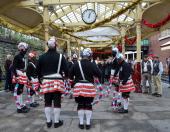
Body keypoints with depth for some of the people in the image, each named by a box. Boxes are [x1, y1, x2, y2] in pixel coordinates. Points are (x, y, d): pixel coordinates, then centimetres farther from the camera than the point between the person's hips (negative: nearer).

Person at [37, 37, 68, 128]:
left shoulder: (42, 57, 3)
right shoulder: (60, 56, -6)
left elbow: (38, 70, 7)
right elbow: (66, 69, -6)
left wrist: (40, 80, 19)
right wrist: (66, 76, 13)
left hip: (46, 82, 3)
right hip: (57, 81, -2)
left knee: (47, 102, 11)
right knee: (57, 102, 5)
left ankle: (48, 121, 21)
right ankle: (57, 122, 15)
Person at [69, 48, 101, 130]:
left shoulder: (76, 64, 0)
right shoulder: (92, 65, -6)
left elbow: (70, 75, 6)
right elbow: (99, 75, -4)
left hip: (78, 86, 1)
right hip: (89, 86, -1)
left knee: (80, 105, 10)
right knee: (88, 105, 8)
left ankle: (81, 123, 18)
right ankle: (88, 123, 16)